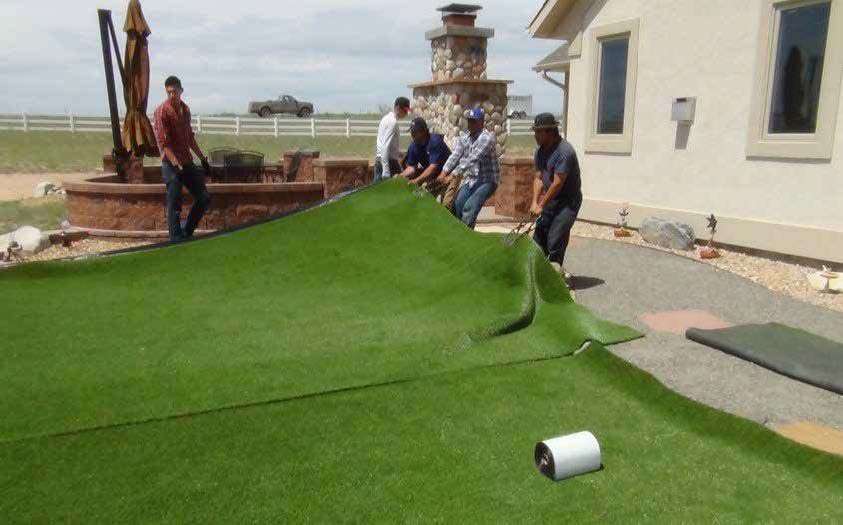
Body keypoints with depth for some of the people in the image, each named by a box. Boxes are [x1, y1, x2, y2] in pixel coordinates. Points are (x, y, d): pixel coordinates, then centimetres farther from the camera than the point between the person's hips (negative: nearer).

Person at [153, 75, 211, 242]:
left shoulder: (185, 109, 12)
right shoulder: (162, 110, -9)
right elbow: (162, 142, -15)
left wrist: (202, 157, 22)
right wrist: (176, 164, -24)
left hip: (188, 162, 7)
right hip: (171, 165, -7)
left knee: (204, 198, 9)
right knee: (174, 205, -4)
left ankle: (187, 232, 22)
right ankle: (177, 239, 6)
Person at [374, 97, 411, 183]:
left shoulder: (387, 118, 14)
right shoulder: (393, 122, -15)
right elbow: (386, 147, -23)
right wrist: (386, 171, -26)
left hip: (379, 160, 10)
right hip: (389, 162, -10)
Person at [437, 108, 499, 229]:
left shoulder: (487, 137, -19)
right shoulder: (464, 137, 3)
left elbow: (472, 159, -28)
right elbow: (454, 156, -8)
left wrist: (452, 176, -33)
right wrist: (443, 173, -24)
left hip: (487, 180, -6)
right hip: (471, 178, 6)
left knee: (469, 208, -20)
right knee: (456, 206, -7)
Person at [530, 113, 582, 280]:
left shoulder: (564, 151, -22)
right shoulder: (541, 150, 5)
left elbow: (558, 183, -23)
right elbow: (539, 178, 3)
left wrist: (541, 205, -19)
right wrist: (534, 202, -10)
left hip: (568, 202, -9)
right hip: (551, 200, 9)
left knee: (555, 240, -14)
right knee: (539, 236, 9)